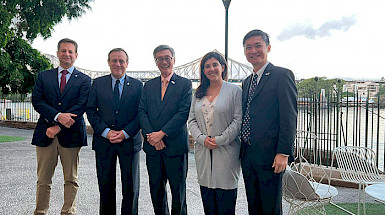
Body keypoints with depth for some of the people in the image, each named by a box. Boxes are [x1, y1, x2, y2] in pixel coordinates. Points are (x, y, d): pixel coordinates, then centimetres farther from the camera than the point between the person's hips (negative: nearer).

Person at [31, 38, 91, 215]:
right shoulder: (43, 76, 13)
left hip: (71, 135, -1)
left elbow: (81, 107, -6)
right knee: (43, 180, 8)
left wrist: (58, 126, -13)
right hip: (45, 134, 2)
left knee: (71, 180, 6)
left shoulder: (84, 80, 6)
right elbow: (37, 101, 1)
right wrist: (58, 116, -16)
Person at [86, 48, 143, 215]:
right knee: (106, 187, 10)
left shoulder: (137, 85, 5)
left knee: (131, 188, 6)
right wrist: (106, 132, -11)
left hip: (129, 141, 0)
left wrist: (125, 133, -12)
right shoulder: (98, 83, 7)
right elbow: (91, 110, 2)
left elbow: (141, 113, 0)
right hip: (104, 142, 1)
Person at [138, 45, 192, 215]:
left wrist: (161, 133, -17)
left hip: (175, 145, -3)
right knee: (156, 190, 14)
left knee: (178, 190, 8)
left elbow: (183, 113, -11)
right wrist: (151, 135, -12)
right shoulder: (148, 85, 12)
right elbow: (142, 112, 3)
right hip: (153, 146, 4)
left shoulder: (185, 84, -1)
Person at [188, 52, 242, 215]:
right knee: (207, 199, 10)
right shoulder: (199, 93, 13)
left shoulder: (234, 90, -1)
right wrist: (202, 138, -7)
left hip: (226, 151, -4)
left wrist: (220, 140, -14)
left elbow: (239, 120, -8)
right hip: (203, 151, 4)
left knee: (225, 200, 1)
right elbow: (192, 120, 10)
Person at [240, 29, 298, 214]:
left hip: (270, 156, -7)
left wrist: (283, 153, -18)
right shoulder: (247, 82, 16)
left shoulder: (282, 75, -7)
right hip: (247, 156, 7)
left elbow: (289, 117, -13)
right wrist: (242, 149, 13)